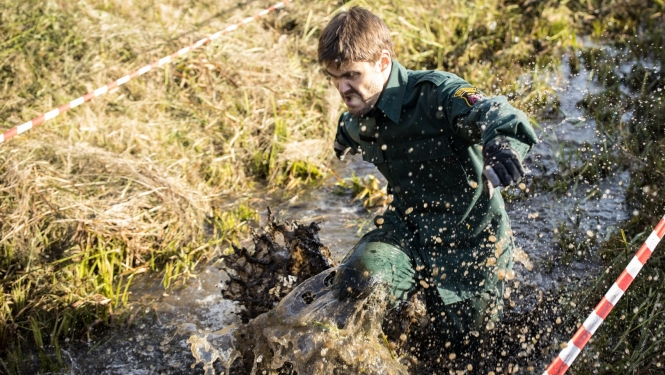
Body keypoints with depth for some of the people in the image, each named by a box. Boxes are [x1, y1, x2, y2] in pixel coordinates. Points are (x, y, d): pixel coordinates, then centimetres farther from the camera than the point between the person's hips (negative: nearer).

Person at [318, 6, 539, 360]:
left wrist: (505, 145, -63)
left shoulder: (434, 94, -29)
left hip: (471, 233, -4)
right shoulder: (355, 121, -8)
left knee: (462, 339, 12)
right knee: (354, 281, -25)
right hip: (411, 226, 4)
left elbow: (501, 118, -46)